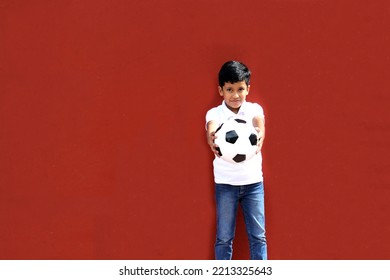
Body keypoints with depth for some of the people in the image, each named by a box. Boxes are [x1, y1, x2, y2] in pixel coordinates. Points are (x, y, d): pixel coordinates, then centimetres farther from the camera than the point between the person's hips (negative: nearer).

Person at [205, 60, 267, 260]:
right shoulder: (214, 113, -5)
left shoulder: (254, 109, -1)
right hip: (225, 183, -1)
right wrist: (212, 139, -51)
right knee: (224, 237, 5)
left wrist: (259, 135, -48)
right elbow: (212, 129, -26)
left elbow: (259, 124, -23)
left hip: (253, 181, 1)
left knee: (258, 235, 5)